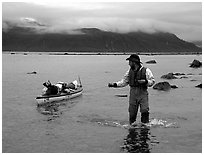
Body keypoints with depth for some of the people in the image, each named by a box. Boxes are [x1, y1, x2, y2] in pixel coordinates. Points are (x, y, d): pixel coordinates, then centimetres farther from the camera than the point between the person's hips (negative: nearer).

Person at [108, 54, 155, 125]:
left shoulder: (145, 70, -5)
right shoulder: (129, 71, 9)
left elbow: (152, 81, -3)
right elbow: (124, 81, 14)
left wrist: (145, 81, -21)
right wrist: (114, 84, 4)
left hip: (143, 94, -4)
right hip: (133, 95, 4)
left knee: (145, 112, -12)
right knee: (132, 113, 5)